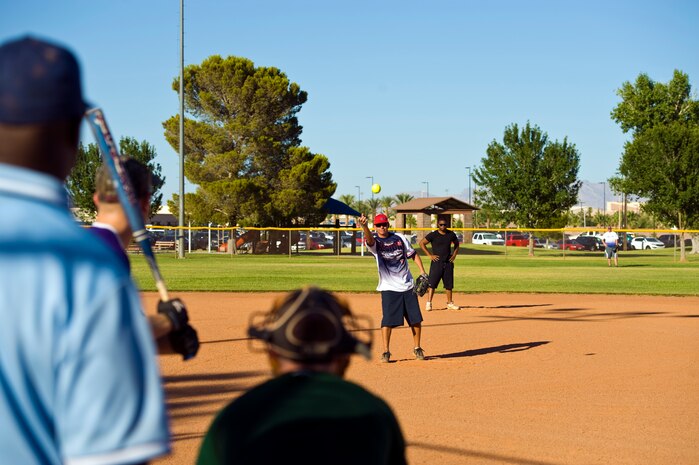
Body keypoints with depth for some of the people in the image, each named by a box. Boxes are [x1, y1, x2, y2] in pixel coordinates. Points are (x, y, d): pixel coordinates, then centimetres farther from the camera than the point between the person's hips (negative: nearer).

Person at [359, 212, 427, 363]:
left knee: (415, 319, 6)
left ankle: (417, 348, 23)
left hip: (408, 285, 3)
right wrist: (364, 227, -51)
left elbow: (413, 253, 12)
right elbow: (369, 239, -29)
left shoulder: (399, 237, 5)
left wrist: (422, 272, 2)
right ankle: (386, 352, 5)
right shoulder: (375, 242, -6)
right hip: (389, 288, -3)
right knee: (388, 320, -8)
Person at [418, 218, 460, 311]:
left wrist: (454, 254, 9)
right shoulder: (433, 235, -6)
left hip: (448, 262, 4)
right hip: (436, 262, -4)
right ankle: (428, 303, -8)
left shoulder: (451, 234, 6)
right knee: (432, 283, -9)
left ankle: (450, 303, 19)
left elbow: (456, 244, 23)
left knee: (449, 284, 9)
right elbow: (421, 243, -3)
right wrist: (429, 255, -7)